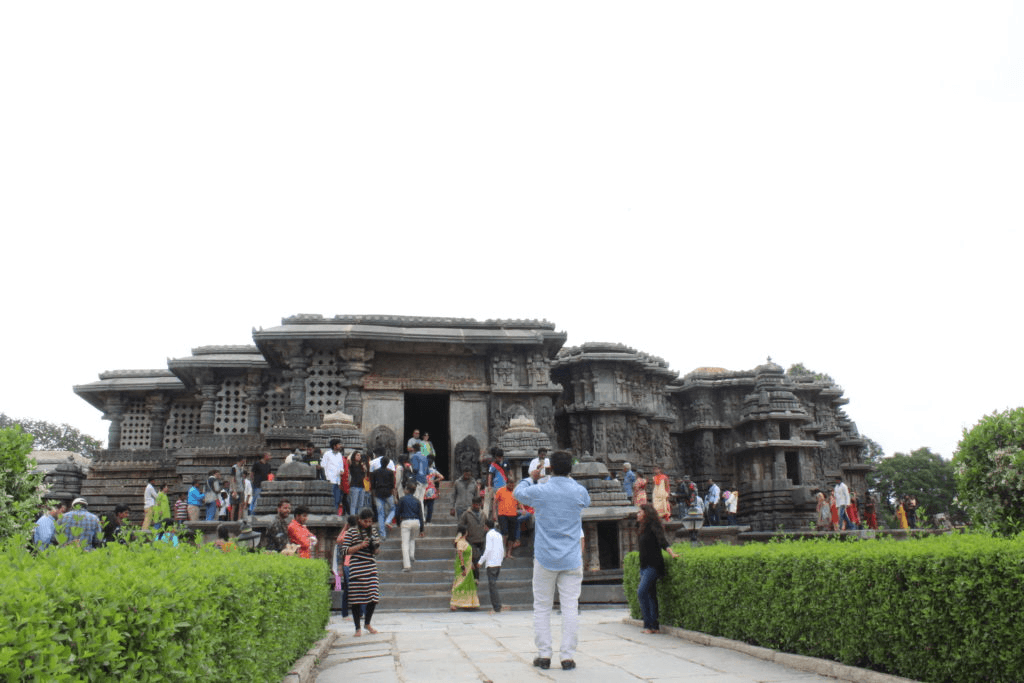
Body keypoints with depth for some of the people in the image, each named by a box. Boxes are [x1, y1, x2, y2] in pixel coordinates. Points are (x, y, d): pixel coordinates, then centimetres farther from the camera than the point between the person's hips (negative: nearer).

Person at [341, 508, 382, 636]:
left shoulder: (373, 530, 13)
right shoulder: (351, 532, -1)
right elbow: (344, 550, -7)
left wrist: (375, 547, -3)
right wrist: (360, 546, -15)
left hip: (371, 567, 4)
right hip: (356, 567, -4)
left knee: (374, 597, -1)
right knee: (356, 598, -1)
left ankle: (368, 623, 20)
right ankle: (358, 628, 12)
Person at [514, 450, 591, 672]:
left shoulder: (539, 491, -6)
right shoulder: (580, 492, -2)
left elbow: (518, 492, 16)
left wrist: (531, 478, 34)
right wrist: (567, 479, 32)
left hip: (545, 559, -1)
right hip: (572, 560, 1)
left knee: (541, 608, 9)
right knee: (570, 608, 3)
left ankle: (544, 655, 11)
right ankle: (568, 656, 4)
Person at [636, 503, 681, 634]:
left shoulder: (654, 527, -9)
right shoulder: (643, 529, 17)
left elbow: (662, 541, -21)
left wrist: (672, 553, -34)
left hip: (653, 565, -9)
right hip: (644, 566, 9)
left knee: (642, 592, -16)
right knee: (650, 595, 7)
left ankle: (649, 625, -12)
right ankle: (655, 626, 9)